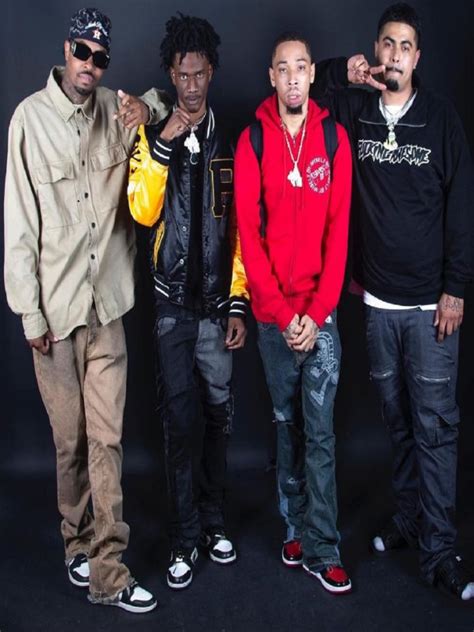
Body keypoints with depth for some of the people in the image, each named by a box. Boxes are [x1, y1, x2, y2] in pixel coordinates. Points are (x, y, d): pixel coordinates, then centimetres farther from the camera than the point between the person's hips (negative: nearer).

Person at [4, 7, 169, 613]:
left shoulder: (115, 110, 6)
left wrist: (148, 108, 2)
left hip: (108, 303, 3)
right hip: (55, 308, -2)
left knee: (107, 438, 3)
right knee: (69, 439, 8)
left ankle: (106, 569, 13)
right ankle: (78, 541, 31)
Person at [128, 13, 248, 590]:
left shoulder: (230, 143, 6)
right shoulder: (151, 139, 3)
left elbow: (241, 229, 5)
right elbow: (143, 211, -12)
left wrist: (239, 303, 2)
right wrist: (163, 145, -18)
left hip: (218, 302, 2)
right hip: (173, 303, -1)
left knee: (218, 414, 9)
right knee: (181, 418, 0)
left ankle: (213, 521, 26)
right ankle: (185, 537, 13)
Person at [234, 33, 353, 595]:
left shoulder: (334, 138, 2)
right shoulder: (251, 142, 1)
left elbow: (338, 230, -2)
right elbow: (249, 233, -4)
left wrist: (316, 312, -9)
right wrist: (283, 314, -10)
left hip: (320, 313, 0)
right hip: (272, 314, 0)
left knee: (319, 430, 2)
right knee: (287, 423, 12)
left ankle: (321, 549, 12)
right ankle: (295, 528, 27)